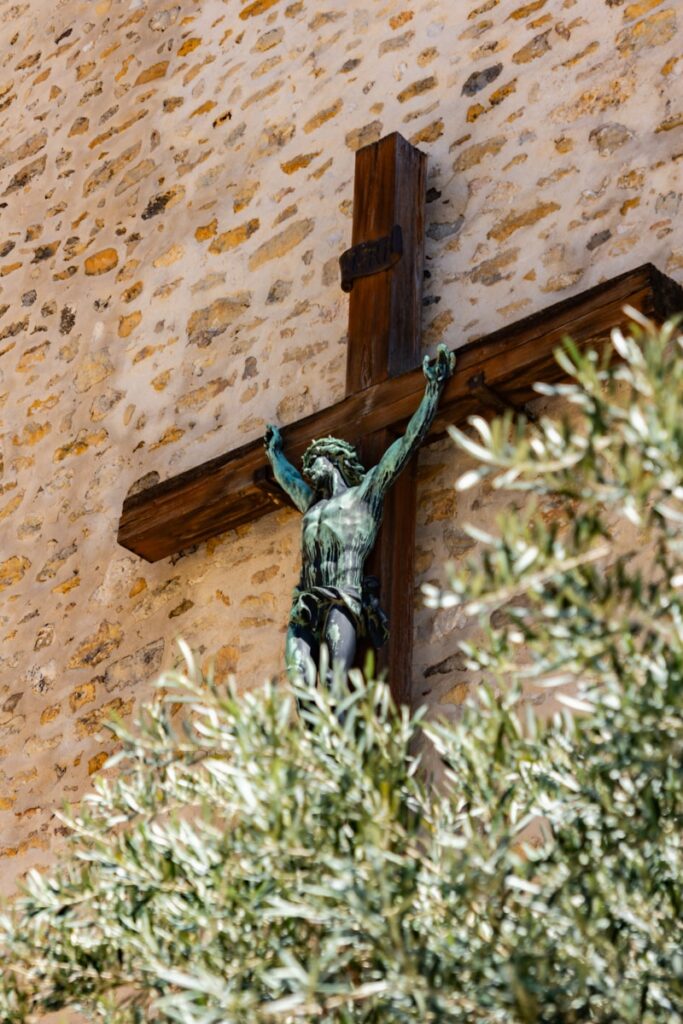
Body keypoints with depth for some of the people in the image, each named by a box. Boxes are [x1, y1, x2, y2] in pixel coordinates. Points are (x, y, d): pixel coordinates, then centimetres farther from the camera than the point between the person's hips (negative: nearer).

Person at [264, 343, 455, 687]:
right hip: (308, 606, 5)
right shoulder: (312, 505, 32)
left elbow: (409, 440, 15)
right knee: (300, 683, -18)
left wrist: (434, 388, 16)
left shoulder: (366, 492, 16)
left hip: (345, 599, -5)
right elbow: (287, 479, 55)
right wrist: (274, 451, 71)